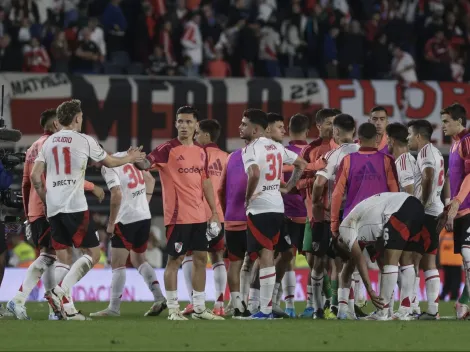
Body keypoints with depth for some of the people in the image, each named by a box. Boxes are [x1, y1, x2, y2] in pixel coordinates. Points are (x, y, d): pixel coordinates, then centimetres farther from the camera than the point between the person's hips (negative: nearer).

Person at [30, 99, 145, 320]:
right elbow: (109, 162, 14)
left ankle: (66, 308, 5)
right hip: (75, 207, -6)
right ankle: (59, 292, -15)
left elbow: (35, 175, 7)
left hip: (53, 208, 6)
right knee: (93, 253, 1)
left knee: (62, 258, 11)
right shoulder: (84, 141, 0)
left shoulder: (48, 143, 12)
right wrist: (130, 158, 32)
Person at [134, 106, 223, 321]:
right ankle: (173, 309, 2)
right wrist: (137, 160, -45)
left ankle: (199, 308, 17)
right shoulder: (168, 150, -7)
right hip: (178, 216, -7)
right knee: (175, 259, -4)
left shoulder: (200, 152, 12)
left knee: (201, 258, 9)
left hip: (199, 216, 7)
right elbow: (146, 164, -21)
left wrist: (214, 211, 15)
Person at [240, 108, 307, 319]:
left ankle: (265, 310, -6)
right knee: (267, 256, 13)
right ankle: (266, 307, 14)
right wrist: (288, 188, 20)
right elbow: (302, 164, 22)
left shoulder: (251, 149, -12)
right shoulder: (277, 147, 14)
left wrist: (248, 197, -15)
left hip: (259, 208, -8)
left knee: (265, 257, -7)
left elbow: (254, 174, -30)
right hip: (277, 206, 8)